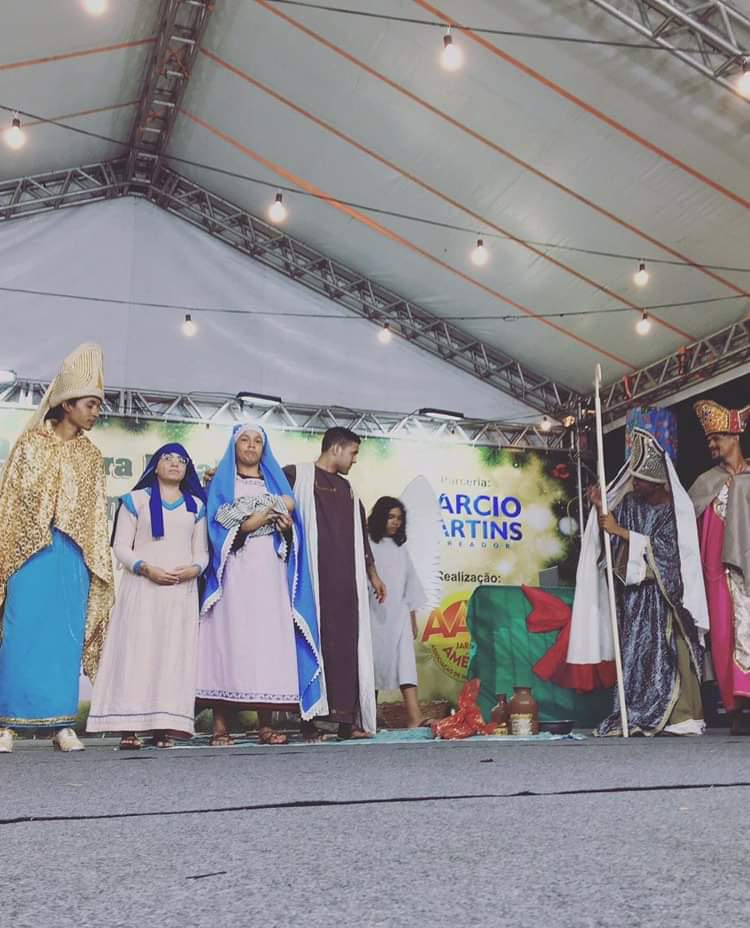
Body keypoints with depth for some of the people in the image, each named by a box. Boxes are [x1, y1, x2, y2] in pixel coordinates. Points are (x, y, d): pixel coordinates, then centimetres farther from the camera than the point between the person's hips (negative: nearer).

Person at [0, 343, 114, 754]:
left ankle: (62, 723, 5)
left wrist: (99, 564, 7)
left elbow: (96, 511, 12)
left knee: (67, 636, 1)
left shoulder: (91, 454, 12)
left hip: (74, 555, 3)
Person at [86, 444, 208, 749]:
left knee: (174, 655, -3)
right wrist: (146, 568, -13)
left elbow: (202, 552, 13)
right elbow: (121, 546, 3)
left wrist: (194, 569, -9)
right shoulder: (136, 500, 11)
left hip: (182, 591, 2)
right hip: (141, 588, -2)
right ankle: (129, 727, -9)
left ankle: (165, 726, -2)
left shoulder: (196, 506, 17)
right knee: (136, 652, -8)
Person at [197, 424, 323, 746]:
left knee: (269, 639, -5)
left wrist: (286, 524, -8)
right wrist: (255, 520, -11)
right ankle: (220, 724, -6)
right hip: (235, 572, -2)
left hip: (270, 572, 2)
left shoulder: (277, 482, 20)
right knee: (229, 637, -9)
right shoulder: (221, 483, 13)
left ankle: (265, 724, -2)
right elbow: (216, 528, -1)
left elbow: (291, 534, 14)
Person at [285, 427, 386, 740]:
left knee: (346, 645, 1)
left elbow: (360, 535, 28)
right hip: (313, 578, -6)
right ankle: (309, 719, -2)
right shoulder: (296, 475, 3)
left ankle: (345, 718, 3)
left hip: (345, 581, 6)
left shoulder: (347, 490, 23)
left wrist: (373, 574, 29)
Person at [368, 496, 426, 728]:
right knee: (374, 662, 2)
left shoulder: (400, 548, 16)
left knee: (405, 662, -10)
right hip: (374, 614, -3)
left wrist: (413, 618, 15)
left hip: (399, 615, 3)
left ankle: (415, 718, -20)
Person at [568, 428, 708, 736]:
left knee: (668, 652, -7)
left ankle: (679, 717, 0)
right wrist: (601, 511, -10)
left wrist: (621, 531, -16)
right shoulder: (628, 503, 7)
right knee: (634, 652, 1)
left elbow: (664, 548, -14)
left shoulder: (677, 507, -5)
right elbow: (608, 538, 5)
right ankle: (637, 719, 5)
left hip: (664, 592, -4)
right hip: (634, 592, 4)